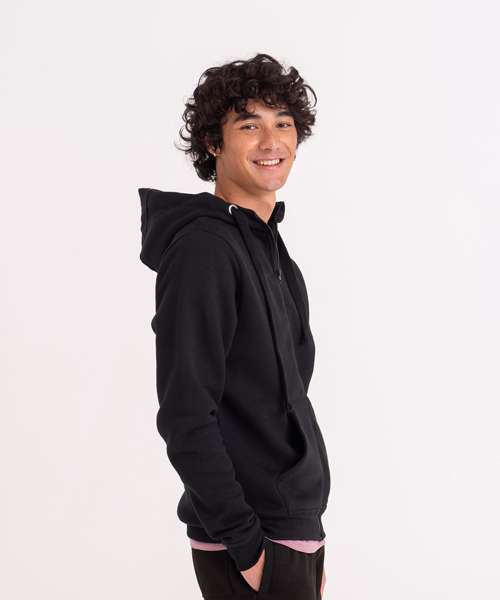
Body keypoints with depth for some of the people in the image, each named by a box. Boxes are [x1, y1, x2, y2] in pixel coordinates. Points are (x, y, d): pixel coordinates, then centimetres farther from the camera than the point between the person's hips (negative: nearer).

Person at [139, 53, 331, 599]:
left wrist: (307, 543, 14)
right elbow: (185, 417, -21)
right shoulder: (202, 249, -16)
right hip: (253, 539, -8)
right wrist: (244, 544, -20)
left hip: (296, 524, 8)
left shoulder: (269, 246, 12)